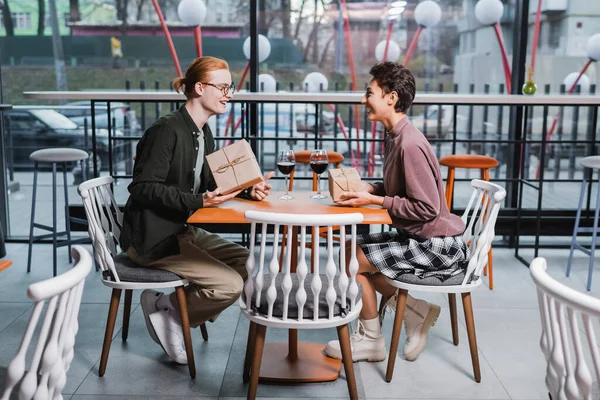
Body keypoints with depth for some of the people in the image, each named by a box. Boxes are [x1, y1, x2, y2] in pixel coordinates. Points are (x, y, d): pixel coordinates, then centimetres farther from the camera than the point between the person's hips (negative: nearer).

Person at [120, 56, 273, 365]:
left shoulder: (203, 133, 10)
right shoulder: (167, 129, -18)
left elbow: (210, 185, 12)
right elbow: (143, 188, -21)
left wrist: (247, 191, -5)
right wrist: (199, 201, -29)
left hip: (183, 230, 10)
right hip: (153, 237, -9)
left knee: (247, 261, 8)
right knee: (230, 284, -17)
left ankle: (168, 304, 10)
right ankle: (165, 309, 5)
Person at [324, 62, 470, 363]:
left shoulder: (410, 144, -24)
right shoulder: (395, 136, 6)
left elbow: (427, 208, -24)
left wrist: (373, 200, -20)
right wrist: (367, 188, -1)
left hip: (437, 247, -10)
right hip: (418, 237, 10)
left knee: (350, 257, -10)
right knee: (352, 248, 13)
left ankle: (370, 341, 9)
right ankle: (416, 310, 15)